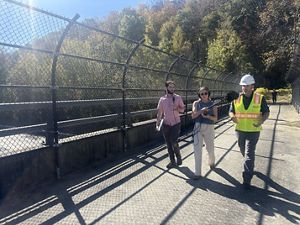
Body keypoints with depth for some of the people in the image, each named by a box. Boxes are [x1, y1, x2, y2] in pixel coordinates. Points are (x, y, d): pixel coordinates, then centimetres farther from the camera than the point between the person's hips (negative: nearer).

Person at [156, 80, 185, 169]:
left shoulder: (178, 97, 0)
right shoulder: (162, 99, 3)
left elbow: (183, 109, 6)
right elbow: (159, 112, 8)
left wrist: (177, 108, -16)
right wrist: (157, 123, 3)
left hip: (176, 123, -2)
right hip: (166, 124, 2)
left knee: (174, 142, -10)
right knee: (169, 144, 7)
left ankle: (179, 158, 15)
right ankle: (172, 162, 20)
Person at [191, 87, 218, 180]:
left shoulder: (213, 104, 1)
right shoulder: (196, 103, 3)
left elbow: (215, 118, -3)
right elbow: (193, 116, -8)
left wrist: (208, 116, -22)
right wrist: (201, 111, -24)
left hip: (209, 128, 0)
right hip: (198, 127, 0)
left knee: (210, 148, 14)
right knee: (197, 150, -4)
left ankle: (211, 162, 47)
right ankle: (197, 172, 7)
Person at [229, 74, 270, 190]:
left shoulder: (260, 98, -7)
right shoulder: (236, 98, -2)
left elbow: (266, 112, 2)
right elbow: (231, 111, 6)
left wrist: (262, 121, -19)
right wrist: (232, 116, -19)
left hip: (253, 131, -3)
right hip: (240, 130, 4)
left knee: (249, 154, -8)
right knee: (243, 151, 21)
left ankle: (247, 179, 1)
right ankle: (250, 167, 50)